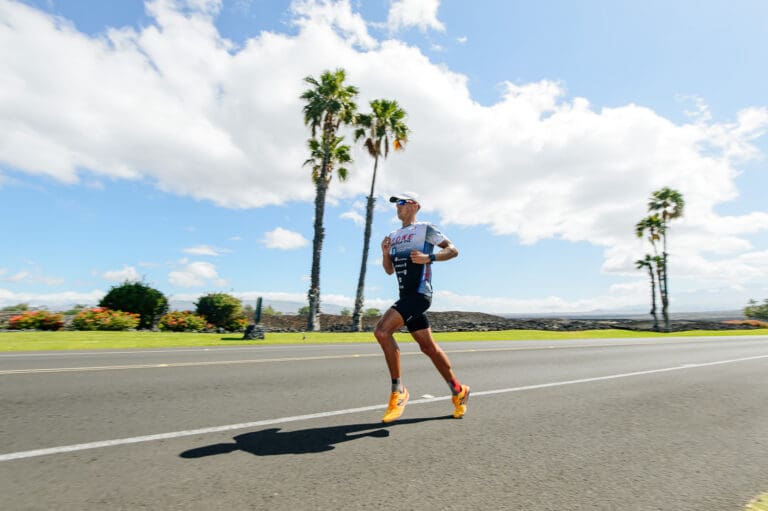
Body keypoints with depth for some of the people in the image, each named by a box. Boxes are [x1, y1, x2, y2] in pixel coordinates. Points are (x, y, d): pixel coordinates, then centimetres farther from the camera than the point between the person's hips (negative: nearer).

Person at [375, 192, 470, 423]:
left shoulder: (425, 228, 0)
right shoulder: (393, 235, 20)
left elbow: (452, 250, -4)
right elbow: (389, 270, 20)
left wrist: (429, 257, -20)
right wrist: (385, 253, 1)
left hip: (419, 294, -8)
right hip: (406, 296, 8)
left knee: (382, 331, -22)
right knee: (428, 347, 11)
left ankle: (398, 390, -9)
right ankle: (458, 391, 27)